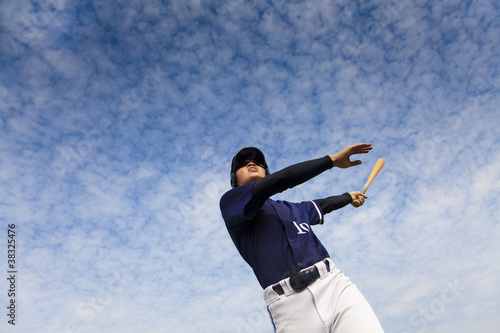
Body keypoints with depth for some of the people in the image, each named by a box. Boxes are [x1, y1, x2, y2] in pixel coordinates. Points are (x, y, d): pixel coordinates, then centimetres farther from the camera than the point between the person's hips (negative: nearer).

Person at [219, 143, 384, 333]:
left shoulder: (293, 209, 27)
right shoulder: (230, 201, 6)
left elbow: (322, 204, 47)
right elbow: (278, 182, -7)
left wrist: (349, 196, 64)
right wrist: (333, 159, -3)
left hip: (336, 284, 4)